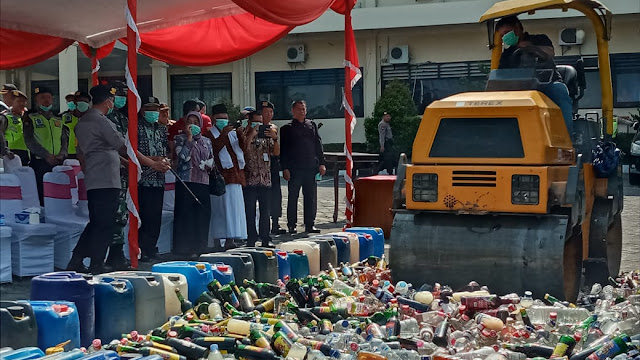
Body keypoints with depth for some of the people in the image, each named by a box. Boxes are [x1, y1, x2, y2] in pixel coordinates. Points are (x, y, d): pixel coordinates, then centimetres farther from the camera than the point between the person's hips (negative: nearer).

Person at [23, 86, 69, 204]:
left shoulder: (59, 120, 18)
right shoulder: (30, 118, 5)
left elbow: (65, 140, 12)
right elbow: (29, 141, -6)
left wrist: (62, 155, -8)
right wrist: (46, 155, -15)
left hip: (57, 164, 4)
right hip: (39, 163, -4)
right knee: (40, 197, -8)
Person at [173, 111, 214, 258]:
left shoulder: (206, 141, 18)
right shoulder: (180, 139, 4)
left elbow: (211, 161, 17)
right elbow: (184, 156, -11)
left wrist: (204, 165, -2)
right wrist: (189, 138, -8)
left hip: (203, 181, 4)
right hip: (186, 181, -4)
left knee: (202, 215, 2)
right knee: (186, 215, -7)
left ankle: (199, 247, 7)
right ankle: (186, 248, -6)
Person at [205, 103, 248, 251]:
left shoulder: (233, 132, 19)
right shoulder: (209, 134, 2)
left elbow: (244, 147, 6)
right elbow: (213, 149, -15)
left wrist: (241, 135, -11)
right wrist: (223, 134, -21)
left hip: (234, 175, 5)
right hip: (219, 175, -5)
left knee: (234, 207, 1)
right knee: (219, 207, -5)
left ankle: (230, 238, 4)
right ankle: (217, 241, -2)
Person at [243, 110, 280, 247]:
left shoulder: (266, 137, 11)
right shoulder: (245, 136, 1)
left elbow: (276, 153, 1)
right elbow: (243, 151, -16)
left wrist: (275, 138, -14)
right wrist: (251, 135, -18)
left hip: (266, 180, 3)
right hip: (250, 181, -3)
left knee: (266, 211, 7)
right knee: (250, 212, 0)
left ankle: (265, 239, 14)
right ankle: (251, 239, 7)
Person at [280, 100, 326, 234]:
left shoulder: (312, 125, 13)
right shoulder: (287, 128, 3)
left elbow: (318, 145, 13)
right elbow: (283, 150, 0)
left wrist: (321, 163, 5)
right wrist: (285, 168, -8)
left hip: (311, 168, 3)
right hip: (294, 169, -3)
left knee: (311, 197, 5)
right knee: (293, 197, 2)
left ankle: (310, 224, 12)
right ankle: (291, 225, 9)